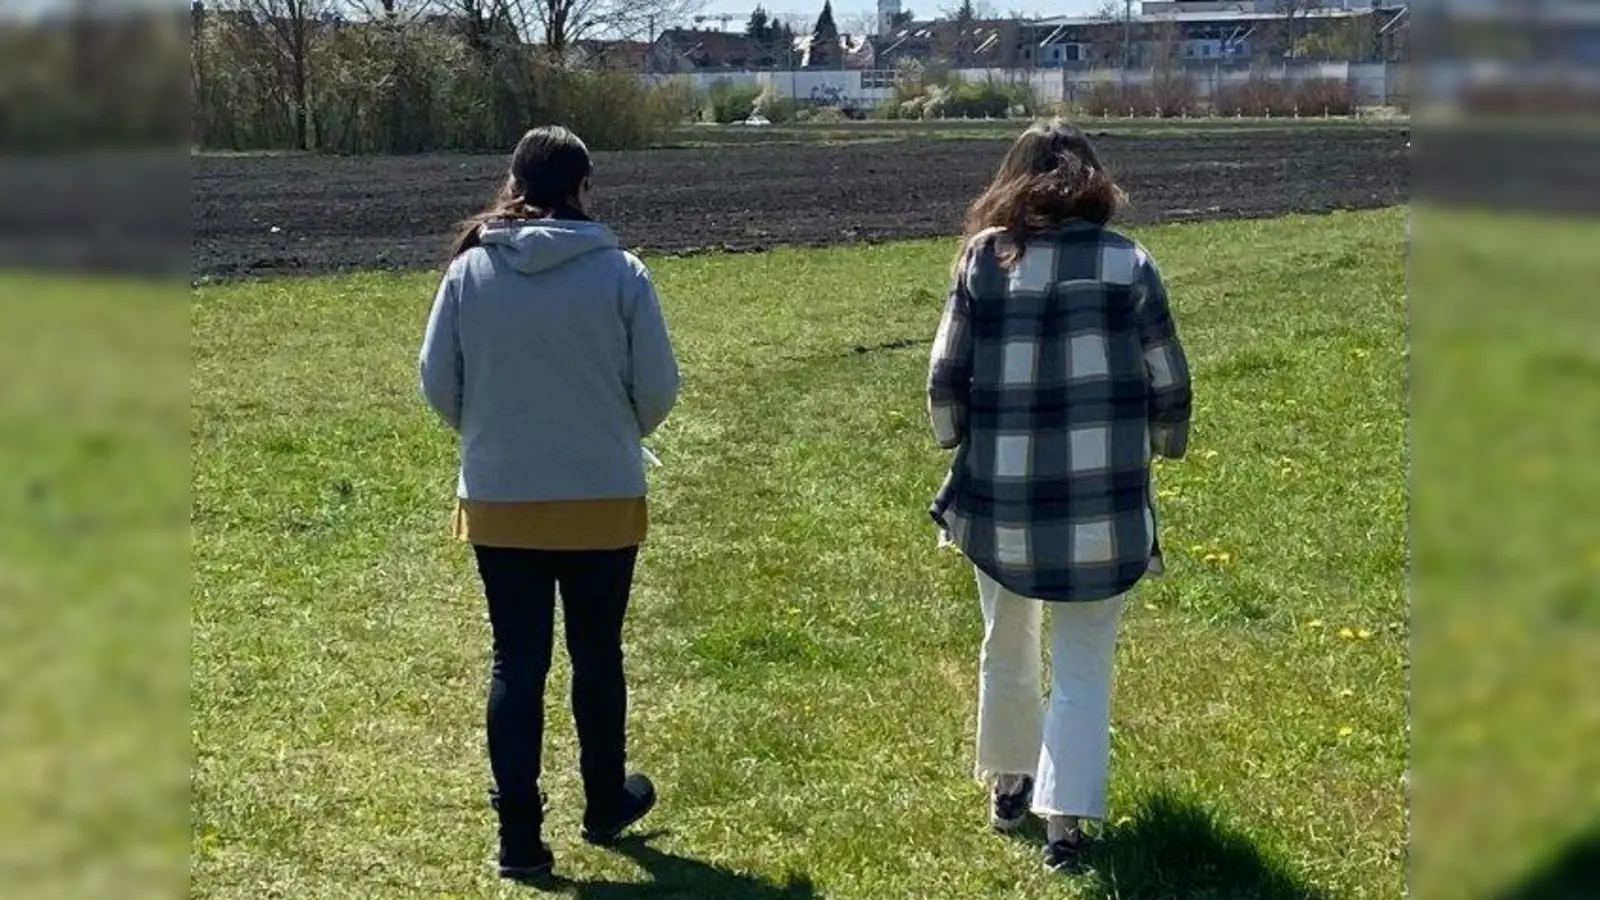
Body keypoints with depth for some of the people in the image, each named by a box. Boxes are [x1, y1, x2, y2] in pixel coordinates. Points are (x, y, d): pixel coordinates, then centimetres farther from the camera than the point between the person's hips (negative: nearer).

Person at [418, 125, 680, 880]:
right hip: (603, 502, -1)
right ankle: (605, 804, 33)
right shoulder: (620, 274, -10)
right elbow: (657, 391, -5)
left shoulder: (469, 271, -6)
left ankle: (520, 836, 8)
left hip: (499, 502, 1)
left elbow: (438, 383, 0)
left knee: (516, 664, 8)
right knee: (596, 657, 16)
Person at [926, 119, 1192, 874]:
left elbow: (944, 378, 1)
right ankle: (1066, 817, 0)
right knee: (1083, 664, 7)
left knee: (1006, 646, 22)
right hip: (1101, 500, -2)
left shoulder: (983, 259, -1)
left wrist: (958, 441, 19)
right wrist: (1163, 443, 20)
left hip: (1000, 495, 2)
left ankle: (1008, 783, 36)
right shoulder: (1127, 264, -4)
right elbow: (1167, 382, 0)